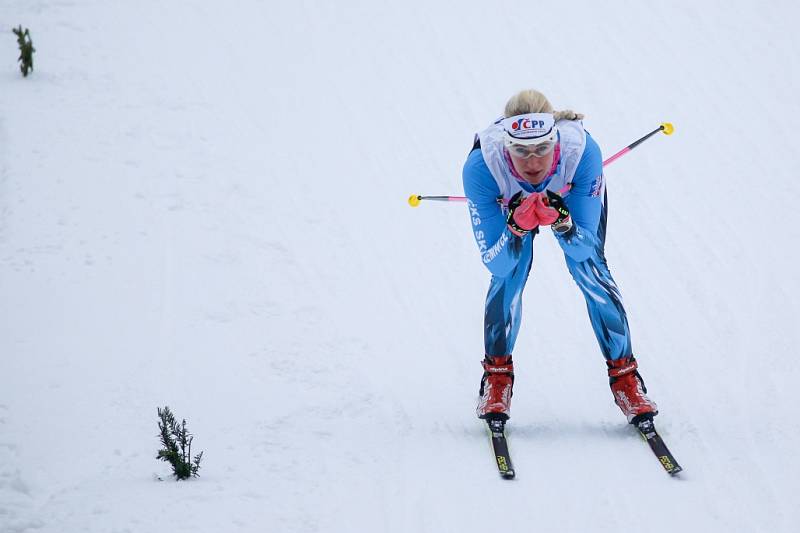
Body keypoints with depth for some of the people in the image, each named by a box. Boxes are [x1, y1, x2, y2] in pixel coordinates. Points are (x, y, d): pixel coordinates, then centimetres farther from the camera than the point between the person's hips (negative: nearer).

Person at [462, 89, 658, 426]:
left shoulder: (581, 151, -41)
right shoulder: (481, 166, -41)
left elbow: (585, 247, -32)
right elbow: (494, 263, -35)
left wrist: (562, 223, -53)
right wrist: (516, 229, -54)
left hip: (572, 195, 0)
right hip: (508, 198, 0)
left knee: (589, 268, -15)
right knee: (508, 274, -18)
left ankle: (624, 373, 0)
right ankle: (497, 373, 2)